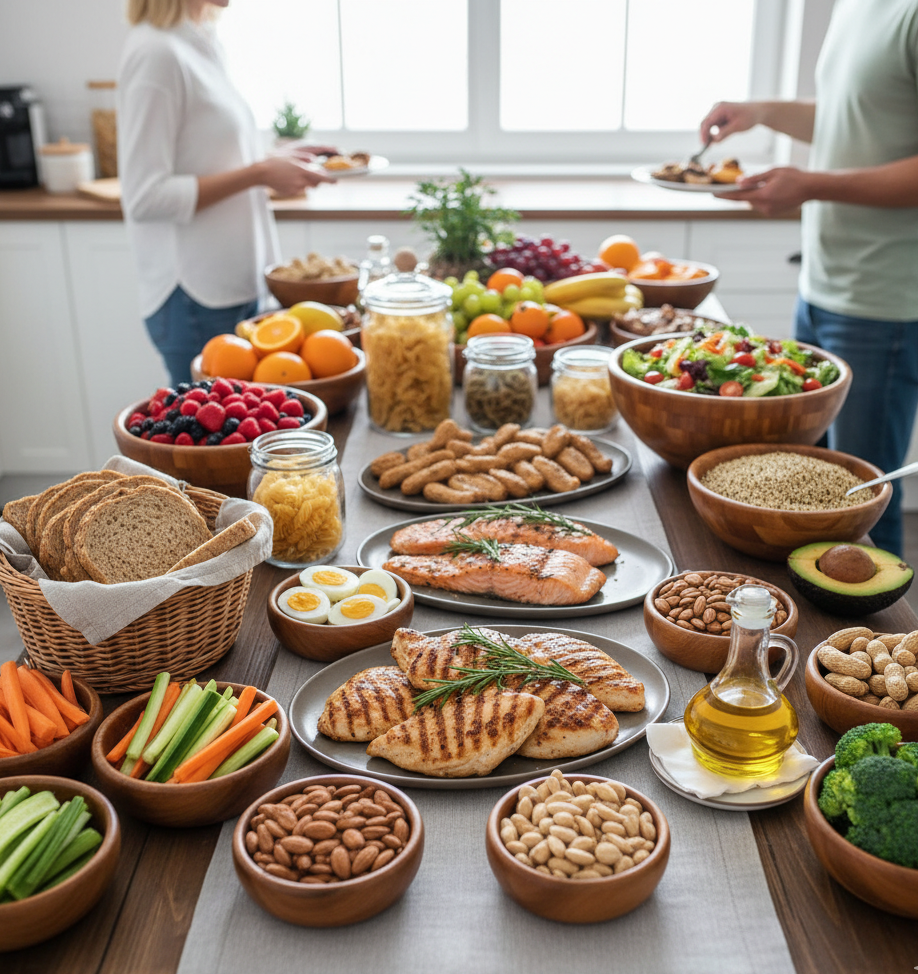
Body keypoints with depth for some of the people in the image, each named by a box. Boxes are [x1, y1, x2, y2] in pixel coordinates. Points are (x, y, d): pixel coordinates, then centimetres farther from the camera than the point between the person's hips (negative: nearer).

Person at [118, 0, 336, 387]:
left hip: (237, 282, 9)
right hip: (196, 295, -8)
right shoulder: (156, 52, -15)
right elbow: (145, 198, -18)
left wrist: (279, 164, 6)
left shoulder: (200, 43, 13)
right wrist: (259, 174, -17)